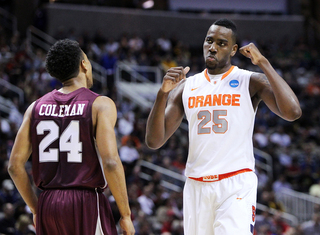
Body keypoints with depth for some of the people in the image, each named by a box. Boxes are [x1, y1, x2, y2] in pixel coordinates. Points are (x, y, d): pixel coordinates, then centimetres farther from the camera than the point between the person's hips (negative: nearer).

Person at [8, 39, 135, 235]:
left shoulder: (36, 107, 10)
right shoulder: (100, 105, -5)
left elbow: (15, 165, 7)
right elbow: (110, 162, -15)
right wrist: (126, 215, -8)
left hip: (48, 204, 5)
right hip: (87, 204, -5)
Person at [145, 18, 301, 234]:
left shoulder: (252, 82, 0)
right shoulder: (186, 87, 11)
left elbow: (293, 112, -18)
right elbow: (154, 141, 5)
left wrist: (263, 63, -14)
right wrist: (163, 93, -9)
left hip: (236, 185, -4)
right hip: (196, 186, 4)